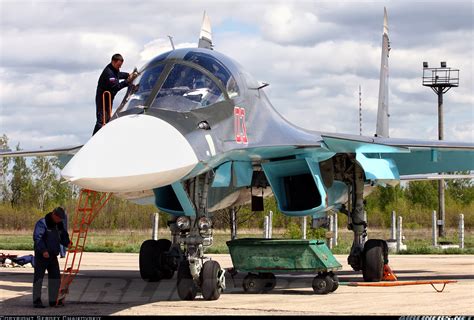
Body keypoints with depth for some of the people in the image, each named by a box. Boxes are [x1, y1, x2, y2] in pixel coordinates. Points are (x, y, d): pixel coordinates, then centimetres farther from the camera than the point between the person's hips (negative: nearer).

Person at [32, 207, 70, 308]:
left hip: (53, 255, 8)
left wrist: (67, 243, 0)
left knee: (55, 277, 7)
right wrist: (43, 250, -30)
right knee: (39, 277, -5)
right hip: (41, 255, -8)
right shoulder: (42, 223, -14)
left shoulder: (59, 225, 11)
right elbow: (37, 237, -21)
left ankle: (53, 300, 14)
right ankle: (37, 300, -3)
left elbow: (63, 236, 21)